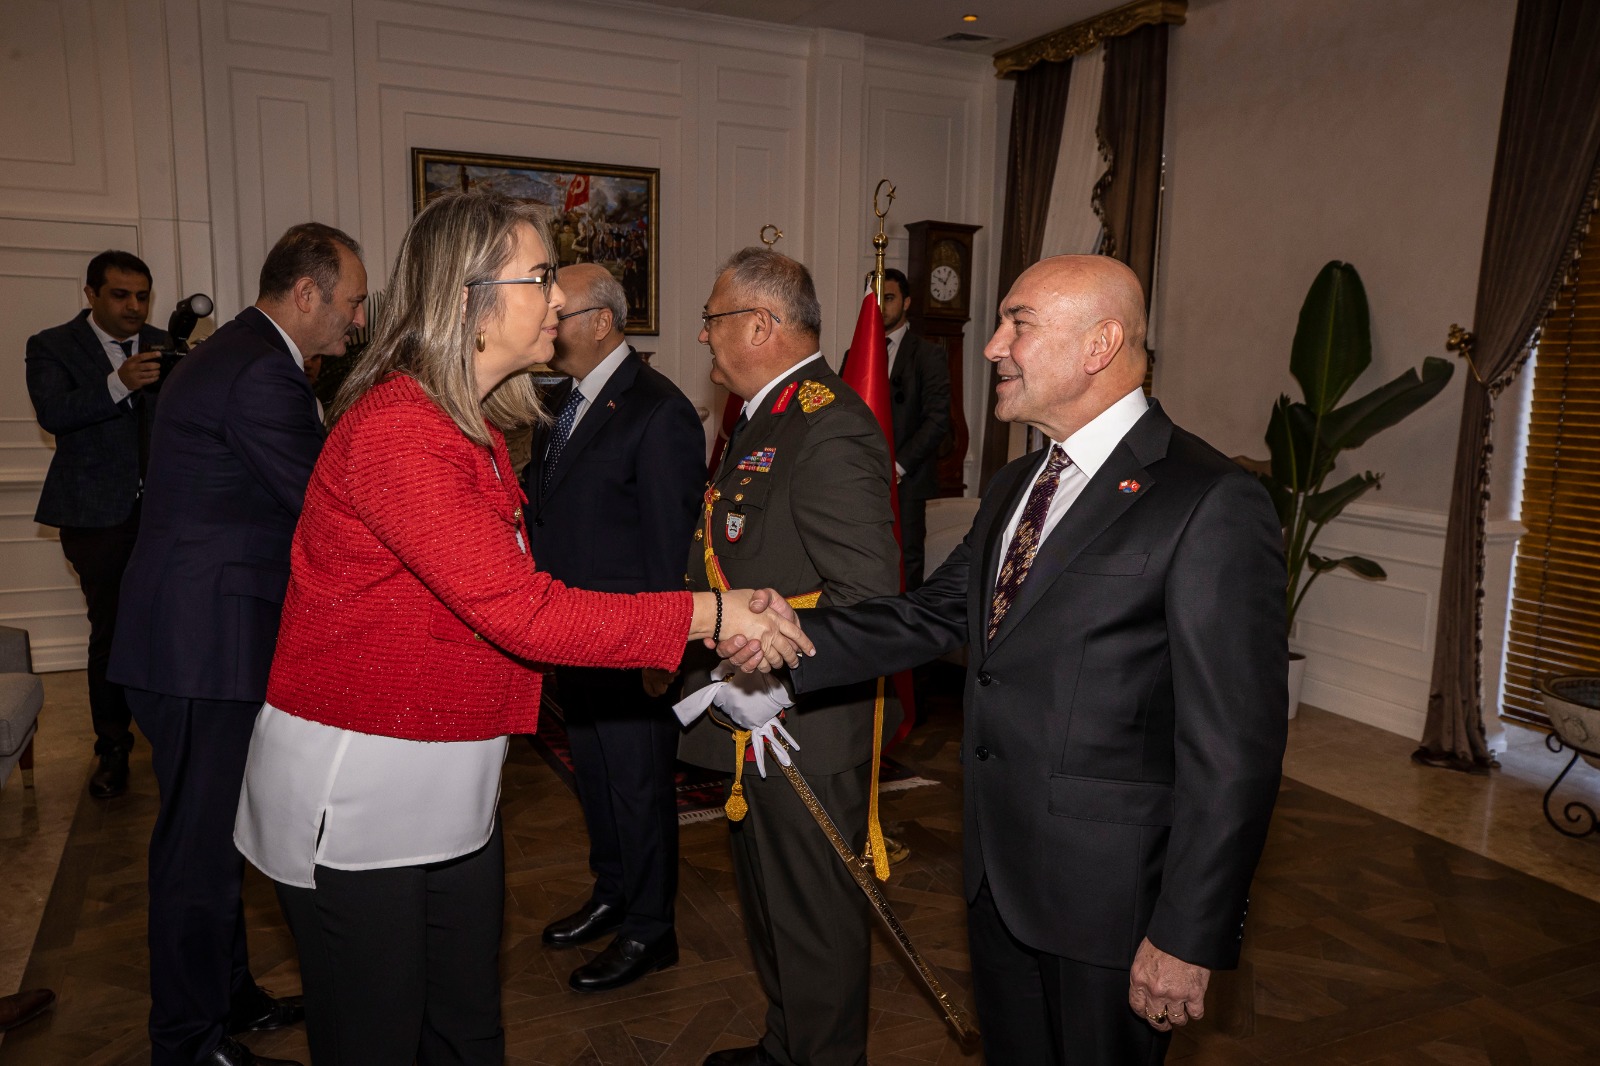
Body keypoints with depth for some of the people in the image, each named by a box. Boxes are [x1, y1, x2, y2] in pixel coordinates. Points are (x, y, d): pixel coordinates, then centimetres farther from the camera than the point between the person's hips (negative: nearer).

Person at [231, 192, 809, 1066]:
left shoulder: (477, 428, 9)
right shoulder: (394, 430, -22)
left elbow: (511, 599, 4)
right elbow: (521, 612, -28)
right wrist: (706, 615, -24)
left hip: (451, 792, 8)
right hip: (354, 796, -8)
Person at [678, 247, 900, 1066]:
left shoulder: (831, 430, -22)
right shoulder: (763, 417, 11)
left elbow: (866, 599, -28)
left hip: (807, 729, -10)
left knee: (815, 917, 9)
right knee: (768, 900, 26)